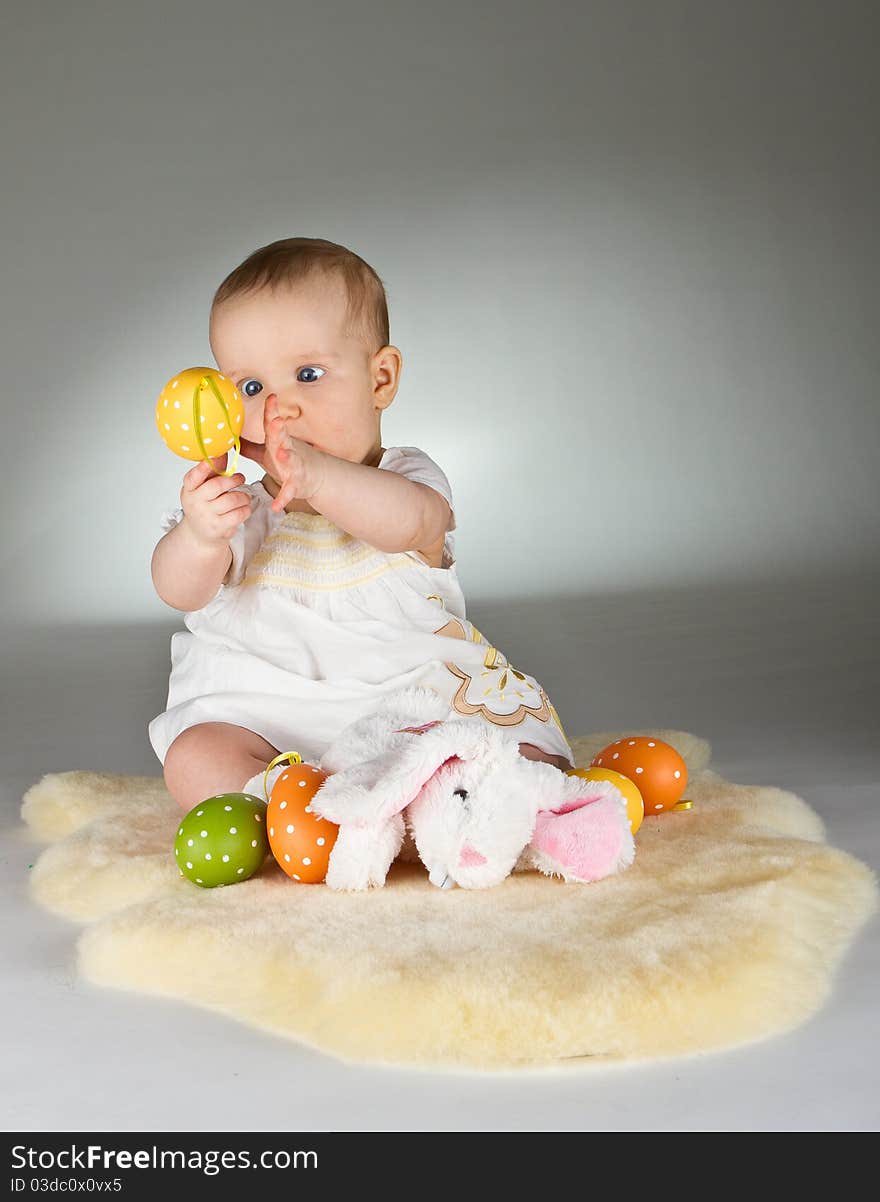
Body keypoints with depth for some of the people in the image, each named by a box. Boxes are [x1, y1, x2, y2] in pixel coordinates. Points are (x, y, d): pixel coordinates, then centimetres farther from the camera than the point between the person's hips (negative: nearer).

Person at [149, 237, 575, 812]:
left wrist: (321, 478, -52)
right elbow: (181, 591, -16)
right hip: (267, 717, 2)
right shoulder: (236, 501, 0)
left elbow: (409, 522, -31)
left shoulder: (406, 478, -6)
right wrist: (199, 536, -41)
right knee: (194, 759, -23)